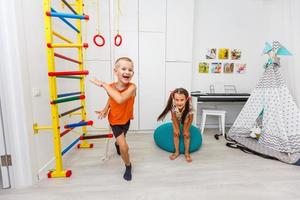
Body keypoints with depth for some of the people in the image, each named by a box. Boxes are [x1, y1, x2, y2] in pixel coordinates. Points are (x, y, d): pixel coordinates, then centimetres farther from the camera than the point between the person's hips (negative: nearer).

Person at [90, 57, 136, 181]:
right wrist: (105, 109, -12)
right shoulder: (110, 87, -22)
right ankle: (128, 166, 22)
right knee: (124, 146, -9)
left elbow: (120, 99, -52)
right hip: (115, 121, 0)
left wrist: (103, 84, -43)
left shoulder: (132, 87, -31)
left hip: (126, 119, 1)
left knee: (120, 141, 26)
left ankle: (117, 144, 65)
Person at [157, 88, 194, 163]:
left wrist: (186, 130, -11)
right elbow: (174, 117, -20)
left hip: (186, 118, 0)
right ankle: (177, 152, 23)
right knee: (176, 133, 2)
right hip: (176, 117, 1)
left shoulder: (189, 106, -43)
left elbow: (190, 118, -22)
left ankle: (187, 153, 23)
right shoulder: (173, 105, -42)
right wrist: (176, 128, -11)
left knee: (186, 134, 1)